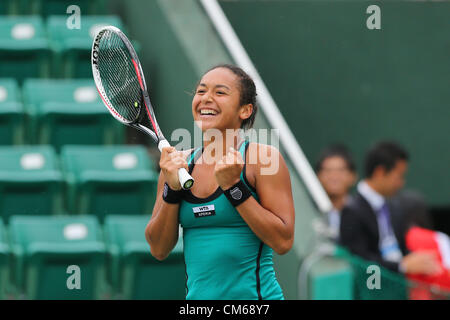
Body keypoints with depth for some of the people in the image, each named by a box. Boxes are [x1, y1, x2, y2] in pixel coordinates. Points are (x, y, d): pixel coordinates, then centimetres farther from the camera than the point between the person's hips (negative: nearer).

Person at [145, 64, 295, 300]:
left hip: (253, 294, -4)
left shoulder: (263, 157, -6)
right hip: (197, 294, 4)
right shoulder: (178, 162, 7)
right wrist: (172, 189, -8)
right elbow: (159, 249, 5)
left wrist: (233, 187, -17)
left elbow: (283, 242, -13)